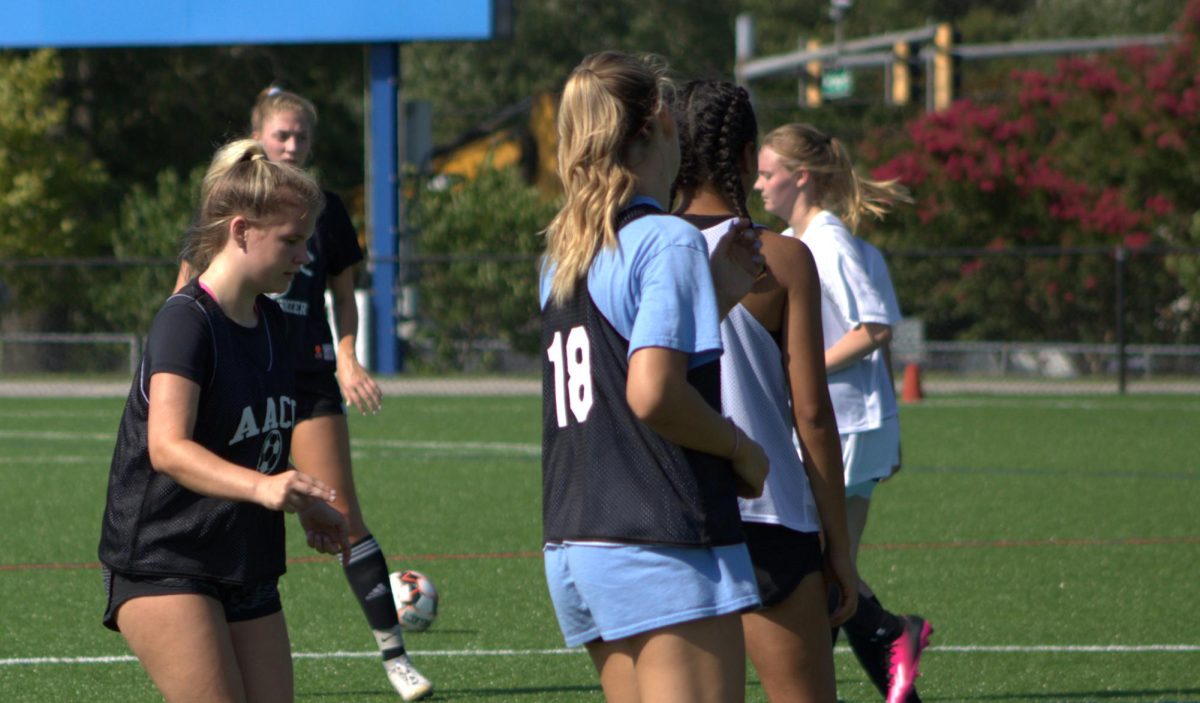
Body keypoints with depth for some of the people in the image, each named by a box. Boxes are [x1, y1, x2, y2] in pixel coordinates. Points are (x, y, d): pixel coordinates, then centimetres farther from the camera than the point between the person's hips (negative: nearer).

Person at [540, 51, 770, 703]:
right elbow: (653, 393, -21)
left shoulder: (562, 251, 15)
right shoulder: (668, 240, -11)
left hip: (571, 545, 8)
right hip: (662, 549, -8)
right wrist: (741, 448, -6)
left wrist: (714, 291, 18)